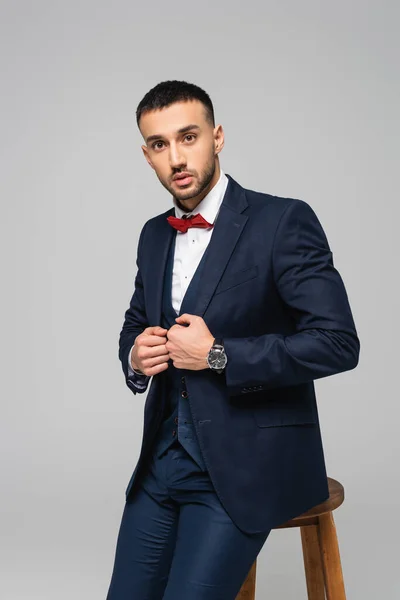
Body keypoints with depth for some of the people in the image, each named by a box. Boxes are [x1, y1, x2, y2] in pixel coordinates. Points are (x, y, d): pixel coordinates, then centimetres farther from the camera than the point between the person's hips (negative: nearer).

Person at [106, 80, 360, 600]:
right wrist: (136, 355, -2)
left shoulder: (284, 221, -12)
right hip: (163, 458, 6)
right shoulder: (154, 234, 9)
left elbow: (338, 342, -18)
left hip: (245, 465, -6)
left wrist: (218, 355, -19)